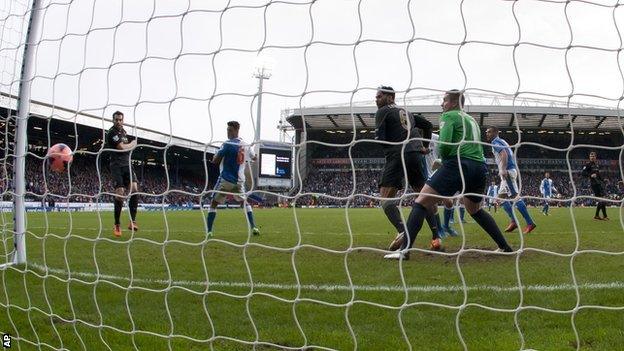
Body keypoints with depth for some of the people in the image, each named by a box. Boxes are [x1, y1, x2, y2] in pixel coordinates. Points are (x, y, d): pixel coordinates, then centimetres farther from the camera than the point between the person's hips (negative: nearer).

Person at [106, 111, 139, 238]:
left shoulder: (123, 131, 19)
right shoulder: (112, 132, -7)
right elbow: (122, 147, -14)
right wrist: (133, 143, 1)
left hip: (127, 164, 6)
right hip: (117, 166, -6)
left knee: (134, 188, -16)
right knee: (120, 193, -14)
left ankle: (132, 221, -16)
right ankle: (117, 225, 0)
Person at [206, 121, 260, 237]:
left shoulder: (227, 144, -13)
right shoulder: (245, 145, 5)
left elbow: (215, 161, -11)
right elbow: (254, 158, 24)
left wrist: (216, 154, 10)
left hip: (226, 179, -5)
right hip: (239, 181, 5)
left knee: (213, 203, 5)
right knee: (244, 202, 21)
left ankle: (209, 231, -2)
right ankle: (253, 228, 10)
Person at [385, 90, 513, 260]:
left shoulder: (449, 116, 3)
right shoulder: (472, 119, 27)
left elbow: (444, 144, -12)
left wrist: (443, 158, 9)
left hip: (459, 164, -8)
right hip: (480, 168, 8)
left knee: (422, 202, -6)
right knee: (474, 209, 29)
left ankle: (405, 249, -18)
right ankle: (505, 247, 28)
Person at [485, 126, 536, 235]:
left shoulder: (495, 142, -7)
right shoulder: (501, 142, 23)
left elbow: (504, 154, -22)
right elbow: (510, 155, 25)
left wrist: (503, 169, -32)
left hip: (508, 171, -11)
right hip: (509, 171, 11)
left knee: (515, 196, -14)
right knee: (501, 196, 13)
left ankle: (530, 223, -17)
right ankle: (513, 221, 8)